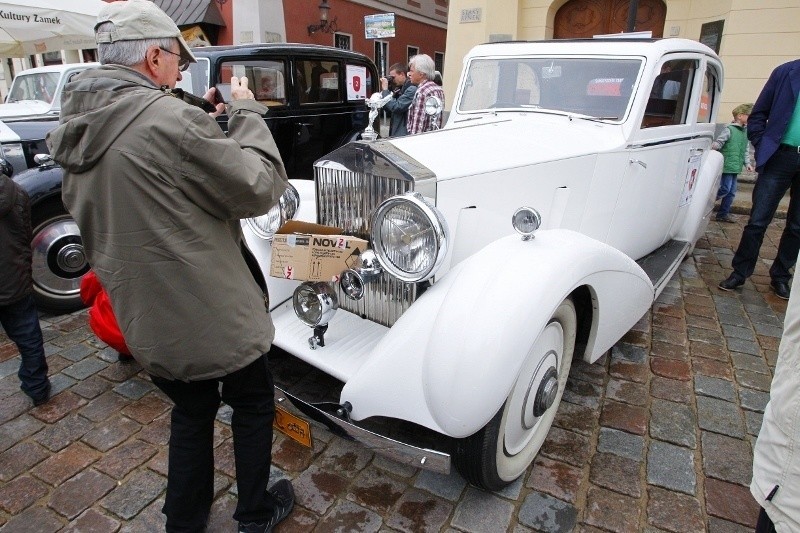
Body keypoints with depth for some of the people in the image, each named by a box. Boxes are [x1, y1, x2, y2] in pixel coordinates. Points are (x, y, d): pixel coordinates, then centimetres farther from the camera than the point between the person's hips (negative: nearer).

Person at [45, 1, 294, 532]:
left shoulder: (74, 130, 4)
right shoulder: (169, 118, -23)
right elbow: (261, 186, -17)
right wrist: (247, 112, -5)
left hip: (147, 321, 7)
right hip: (214, 316, -7)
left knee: (192, 412, 28)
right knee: (253, 405, 19)